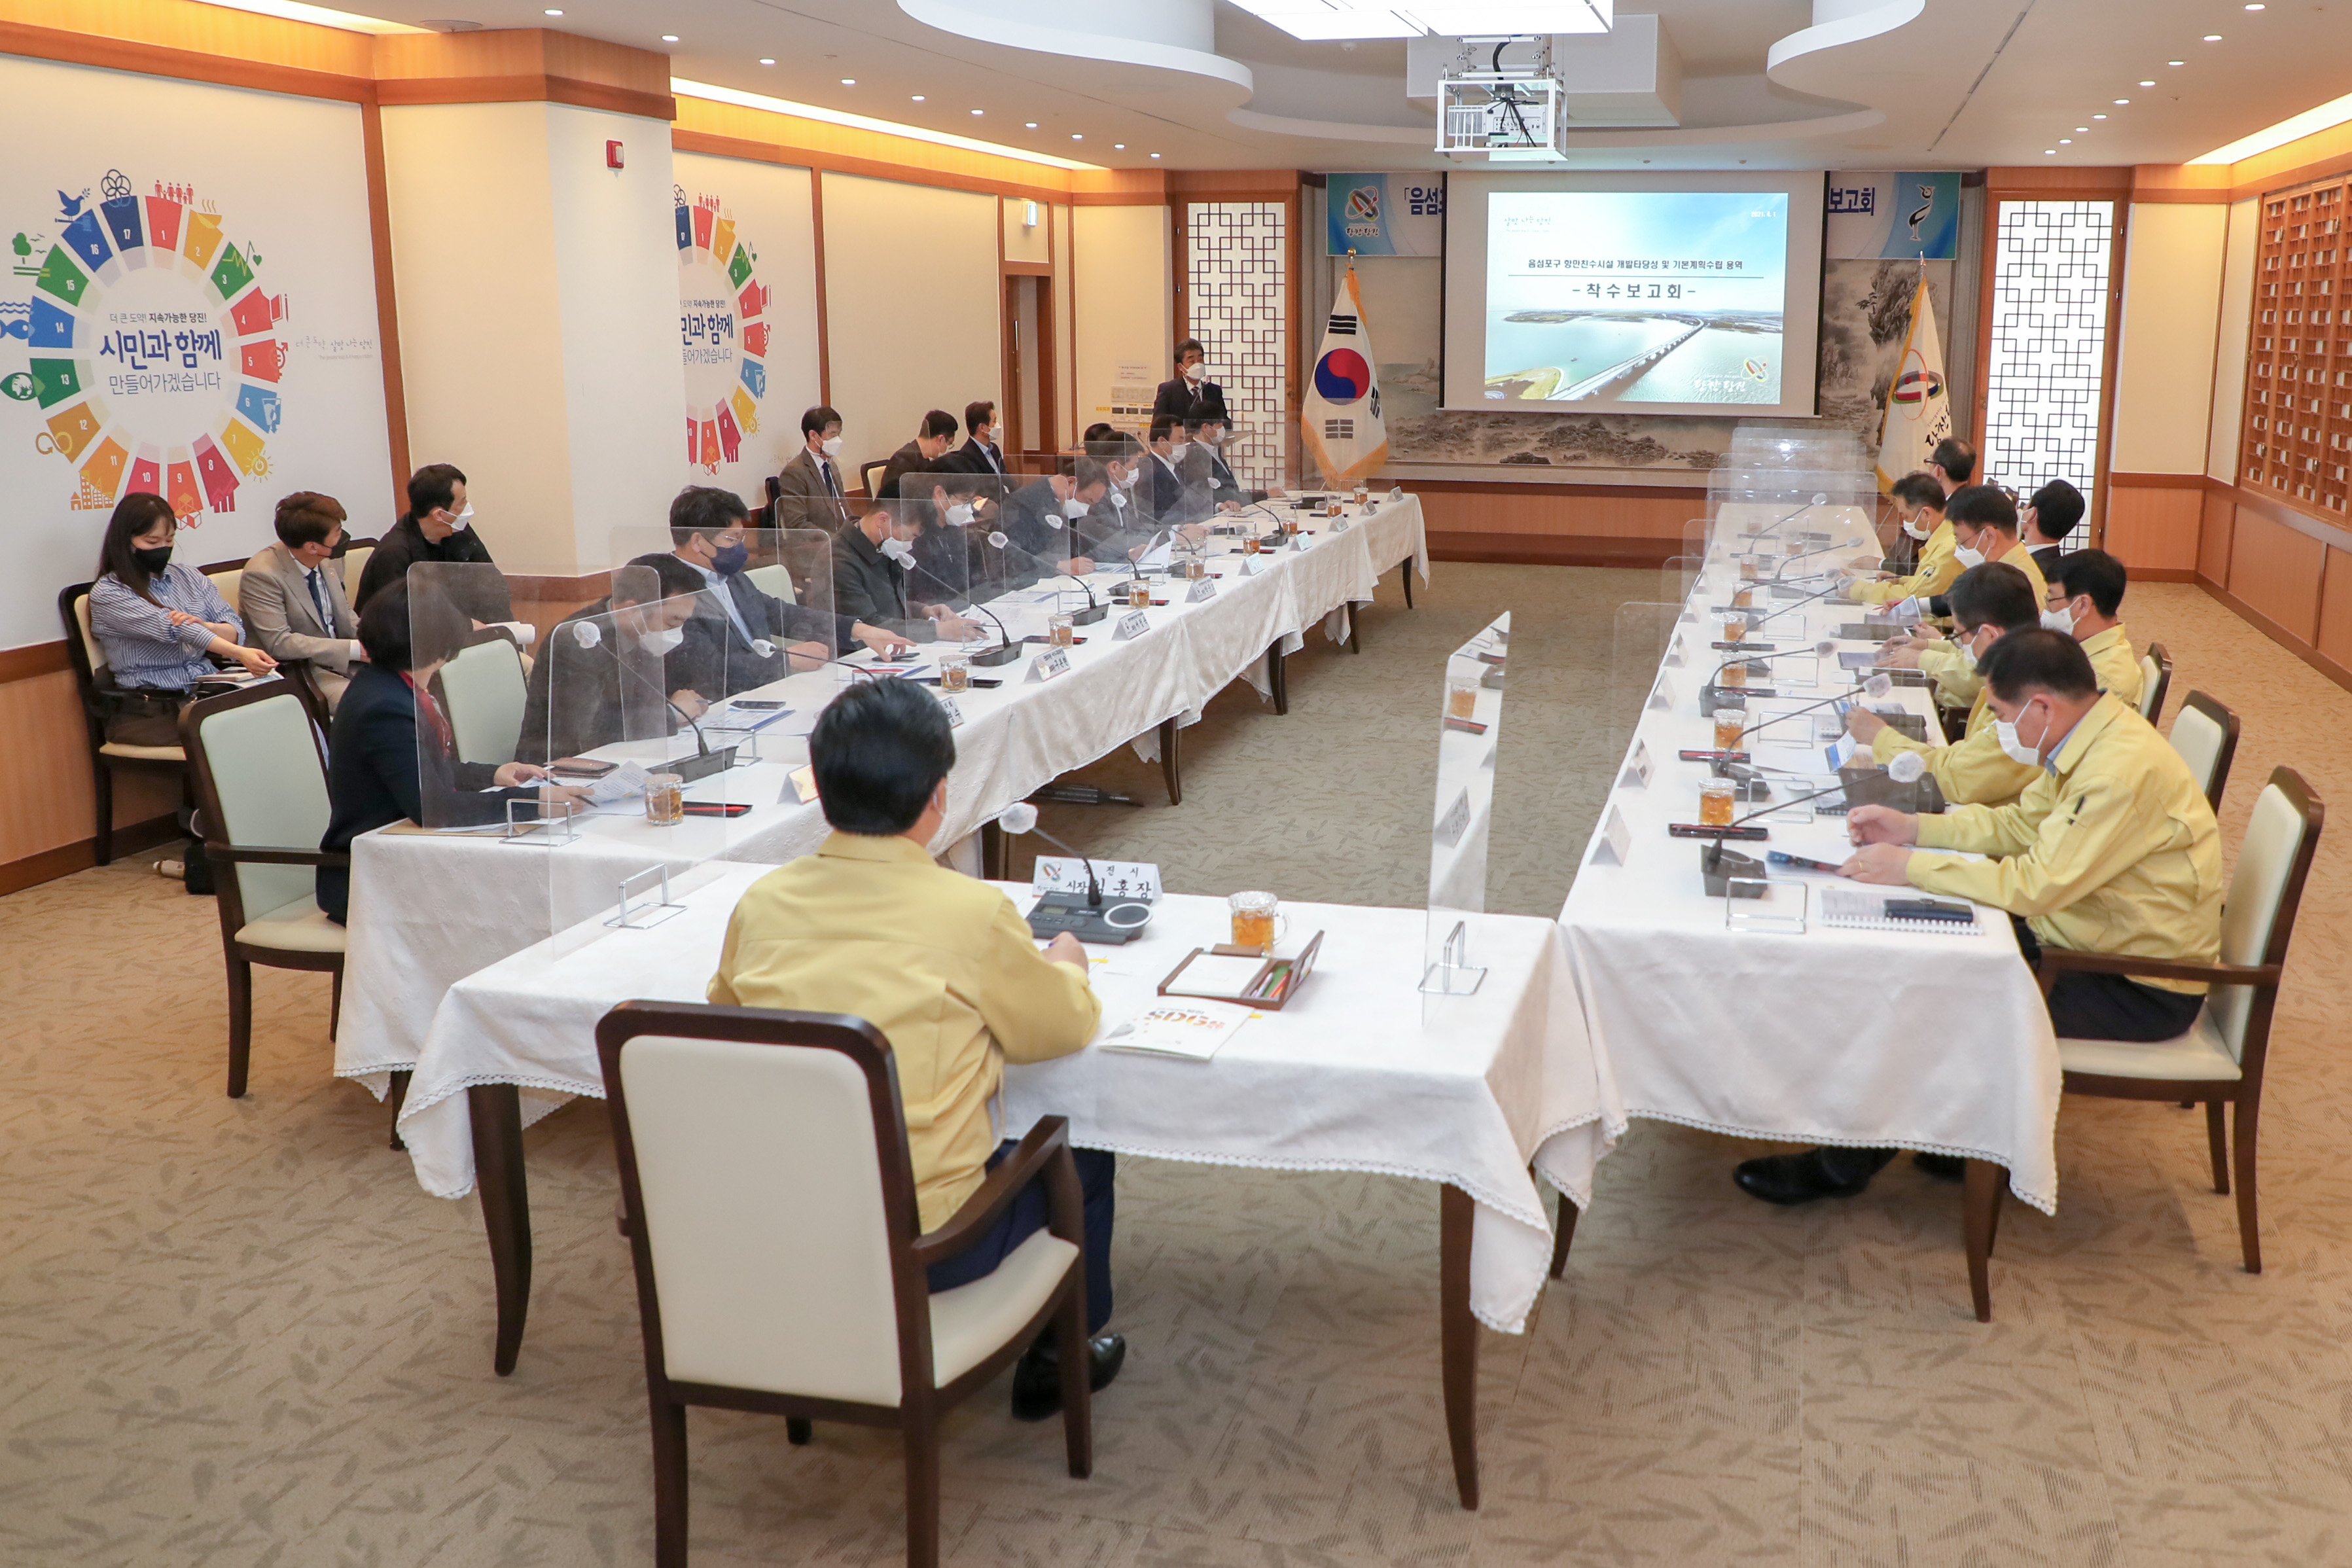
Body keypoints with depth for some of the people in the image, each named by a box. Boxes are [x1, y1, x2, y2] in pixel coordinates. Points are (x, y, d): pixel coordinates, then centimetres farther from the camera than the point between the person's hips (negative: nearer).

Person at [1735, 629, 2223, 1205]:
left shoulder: (2125, 770, -30)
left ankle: (1844, 1167, 3)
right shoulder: (2092, 742, 1)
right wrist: (1912, 828, 1)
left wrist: (1910, 868, -23)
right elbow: (2019, 823, 12)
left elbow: (2034, 886, -31)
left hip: (2143, 989, -9)